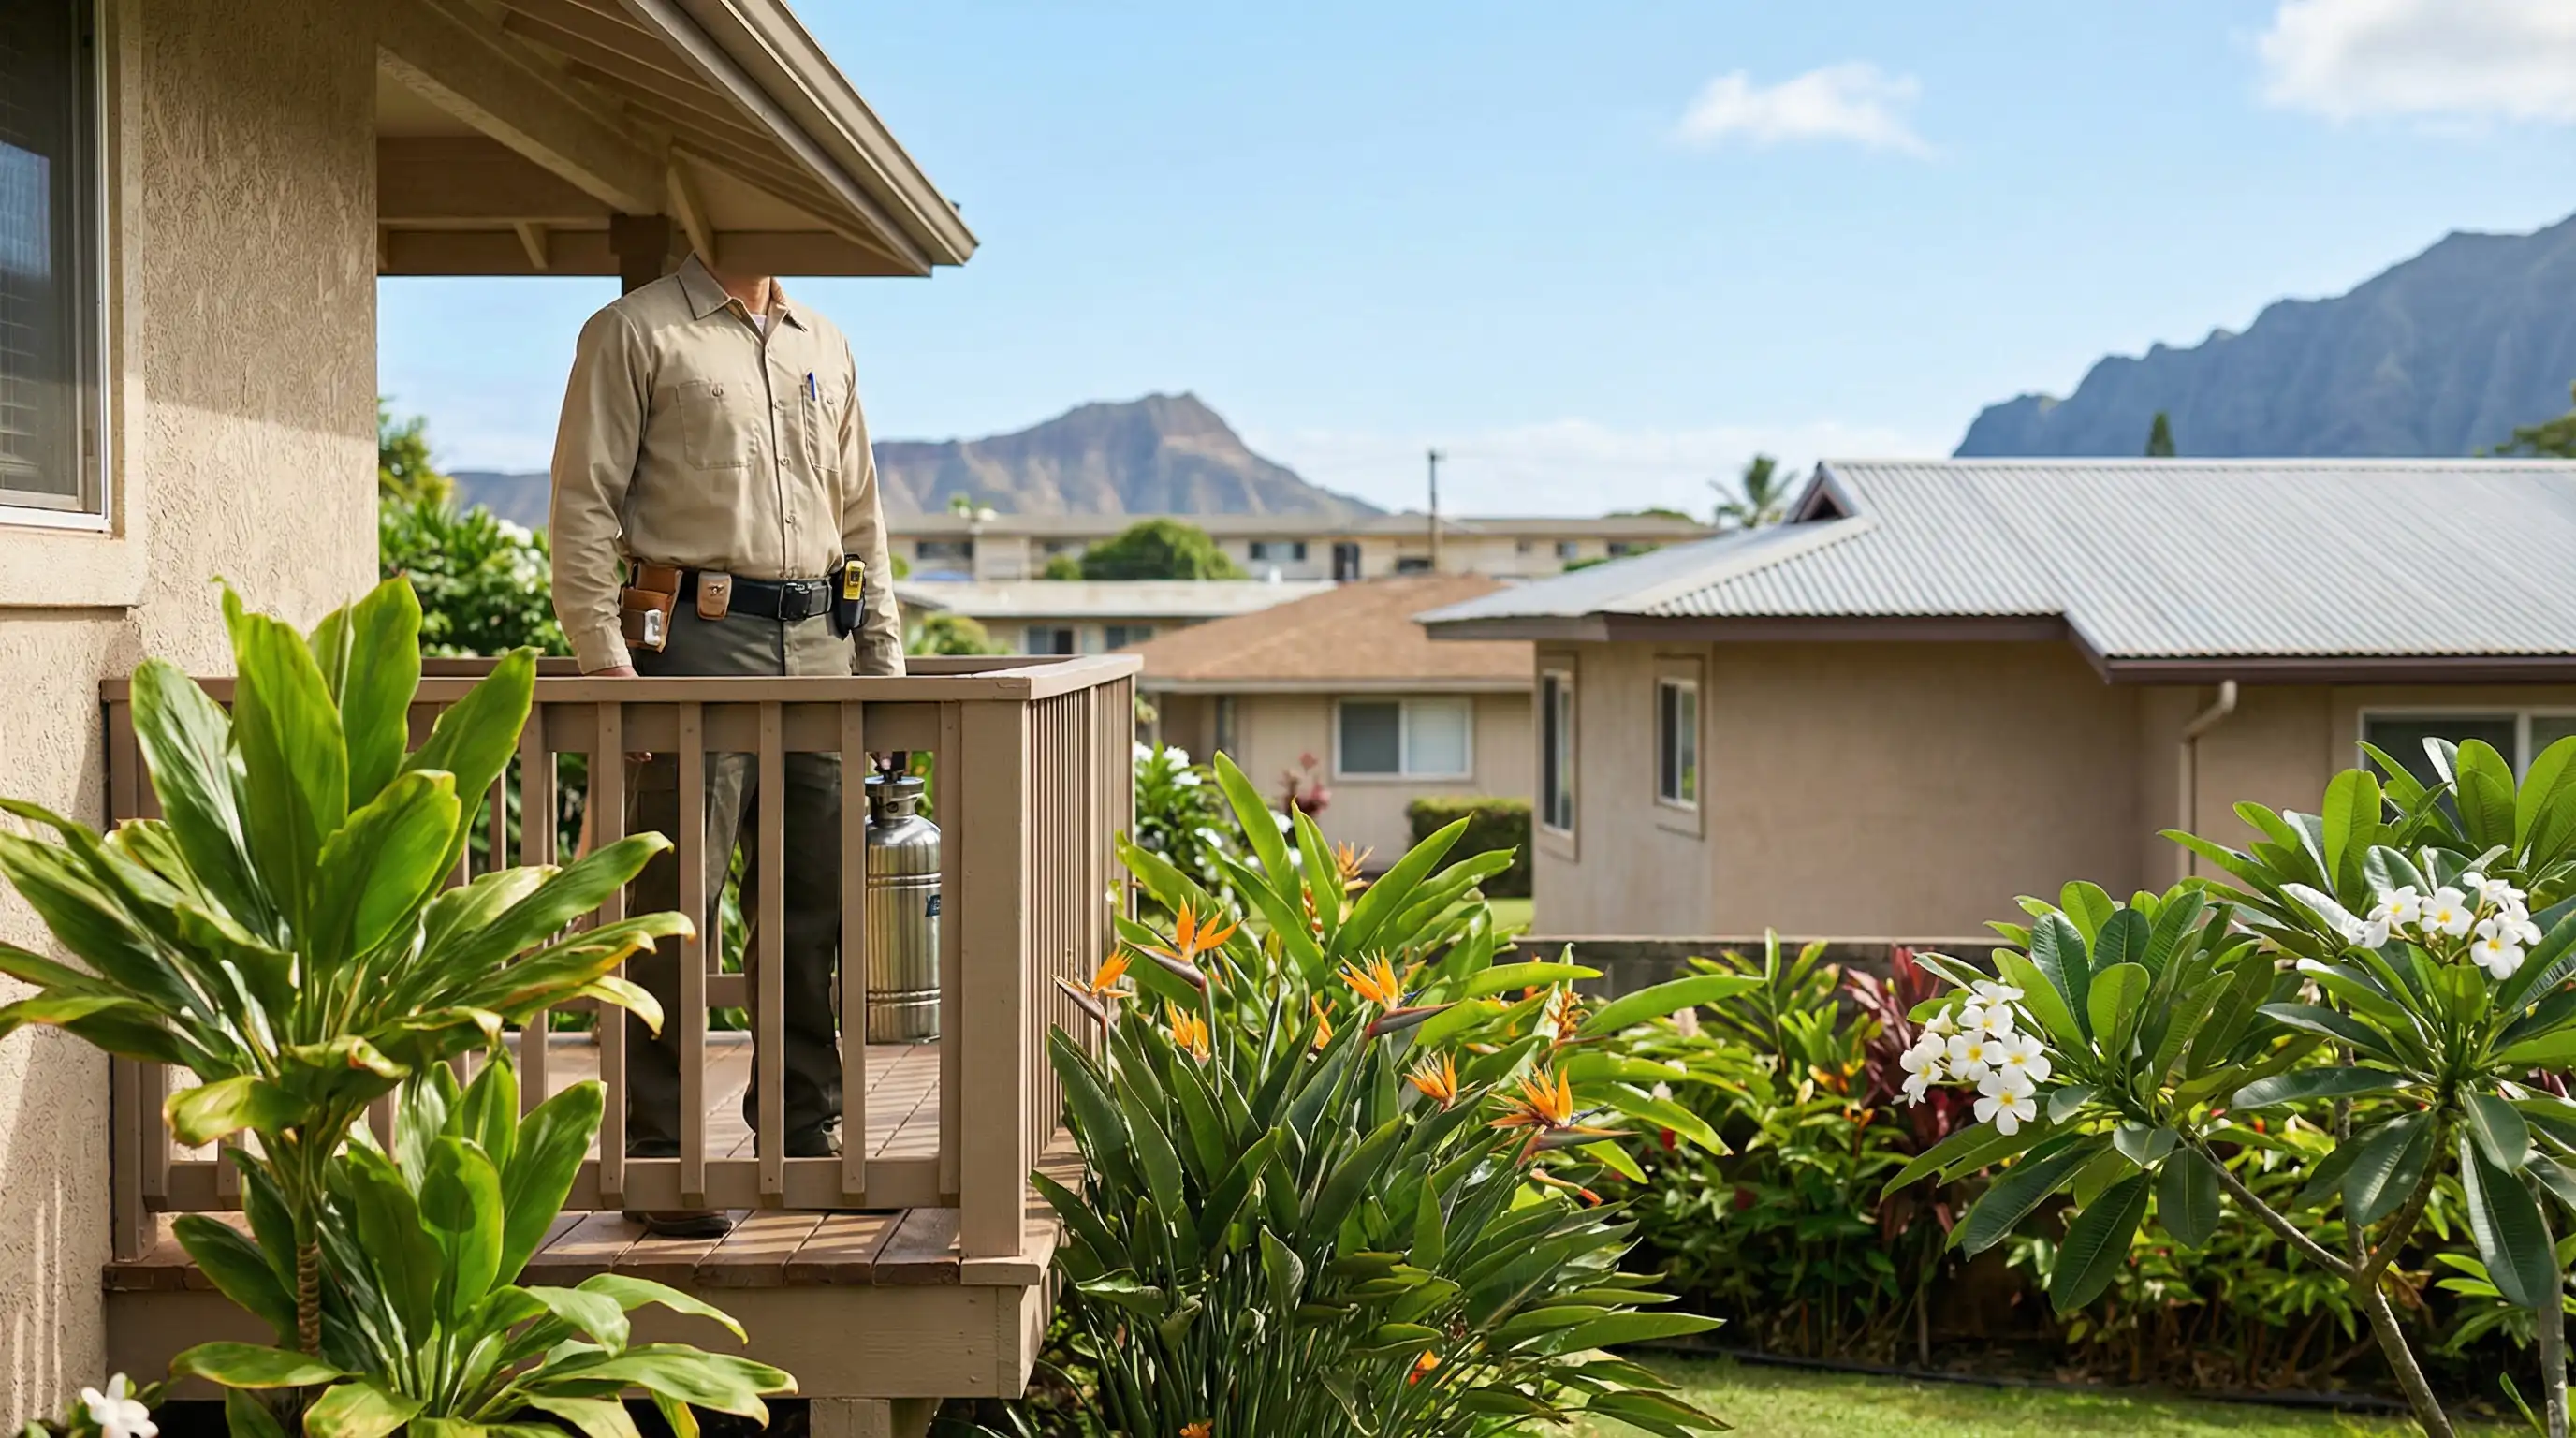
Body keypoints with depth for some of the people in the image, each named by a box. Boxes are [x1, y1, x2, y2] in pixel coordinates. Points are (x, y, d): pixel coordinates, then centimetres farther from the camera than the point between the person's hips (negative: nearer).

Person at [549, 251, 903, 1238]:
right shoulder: (635, 334, 3)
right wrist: (606, 661, -13)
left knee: (818, 907, 7)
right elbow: (585, 507, -4)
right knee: (673, 913, -5)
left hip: (819, 647, 6)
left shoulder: (826, 351, 21)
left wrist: (884, 664, 16)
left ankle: (806, 1134, 17)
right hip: (695, 643, -6)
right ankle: (658, 1153, 2)